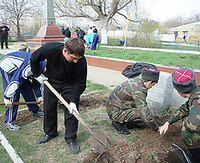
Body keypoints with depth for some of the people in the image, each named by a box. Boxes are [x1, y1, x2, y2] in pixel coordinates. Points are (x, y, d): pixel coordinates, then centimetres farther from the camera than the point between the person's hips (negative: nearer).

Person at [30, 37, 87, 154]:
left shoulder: (81, 61, -34)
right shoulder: (50, 49, -34)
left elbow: (80, 83, -22)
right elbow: (34, 59, -12)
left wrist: (73, 101, -28)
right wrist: (37, 74, -6)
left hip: (70, 84, -1)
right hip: (51, 81, 1)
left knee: (72, 110, -6)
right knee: (49, 108, 10)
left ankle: (71, 138, 11)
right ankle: (50, 133, 32)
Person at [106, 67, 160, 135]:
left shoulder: (137, 79, 1)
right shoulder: (138, 90, -27)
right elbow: (145, 112, -24)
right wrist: (156, 127, -11)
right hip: (115, 113, -9)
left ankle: (127, 122, 11)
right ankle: (119, 123, -6)